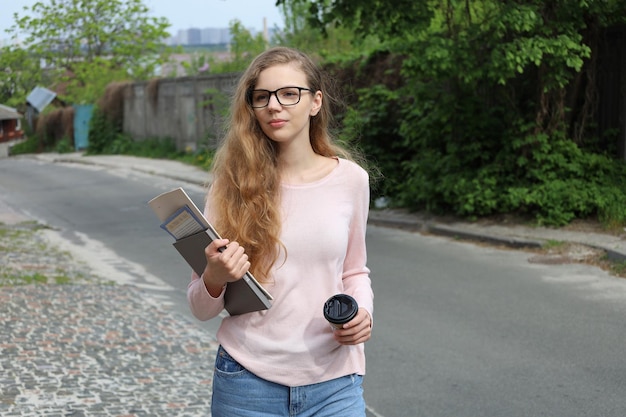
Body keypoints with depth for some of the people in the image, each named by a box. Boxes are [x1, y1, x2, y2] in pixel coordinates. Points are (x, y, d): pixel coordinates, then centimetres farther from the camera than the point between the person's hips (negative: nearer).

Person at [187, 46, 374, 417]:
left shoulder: (351, 178, 0)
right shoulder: (235, 184, -4)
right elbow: (202, 308, 1)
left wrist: (363, 311, -5)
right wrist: (216, 278, -21)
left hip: (333, 384, 1)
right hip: (248, 383, 0)